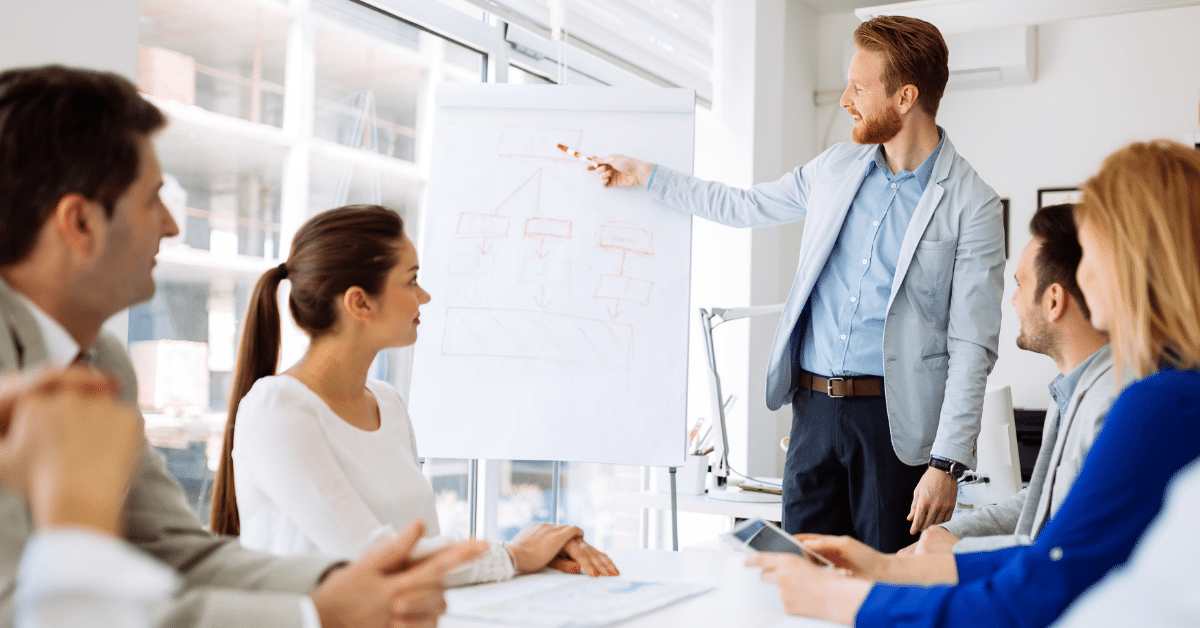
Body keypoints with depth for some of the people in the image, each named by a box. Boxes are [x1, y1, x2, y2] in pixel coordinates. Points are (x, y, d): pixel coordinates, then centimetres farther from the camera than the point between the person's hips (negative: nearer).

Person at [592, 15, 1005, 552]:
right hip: (814, 407, 5)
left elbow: (972, 345, -10)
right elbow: (744, 206, 24)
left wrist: (947, 464, -15)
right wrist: (644, 175, 25)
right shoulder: (835, 168, 10)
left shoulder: (972, 206, -8)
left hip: (894, 418, -5)